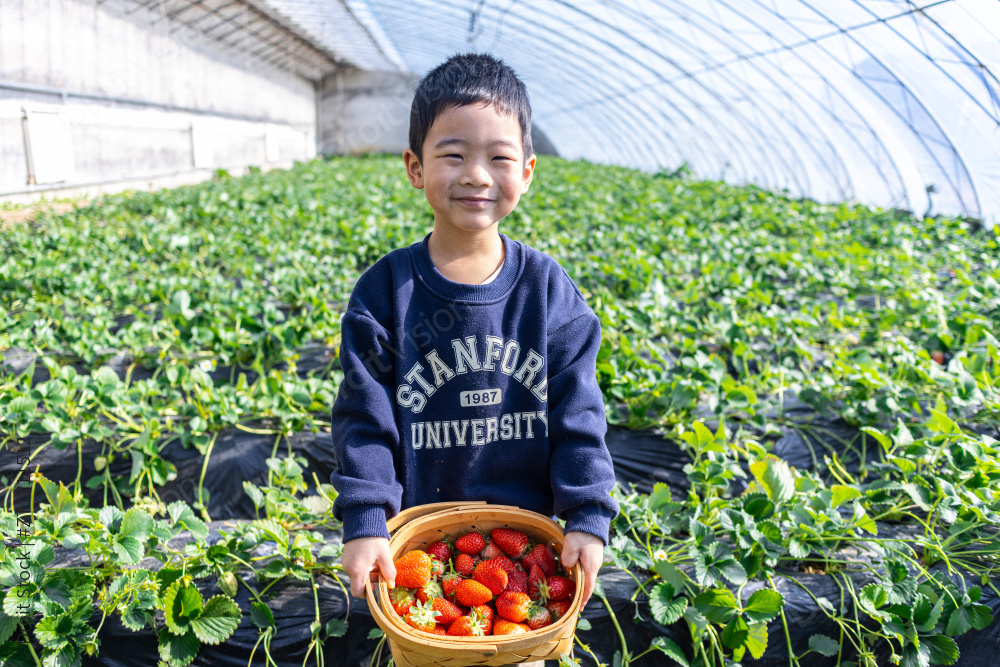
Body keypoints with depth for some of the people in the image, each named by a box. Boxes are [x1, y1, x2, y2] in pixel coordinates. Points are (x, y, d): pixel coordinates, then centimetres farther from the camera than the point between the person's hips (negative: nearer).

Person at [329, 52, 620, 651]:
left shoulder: (549, 290, -7)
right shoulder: (386, 291, -10)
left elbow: (578, 414, -5)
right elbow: (365, 419, -8)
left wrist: (588, 518, -11)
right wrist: (365, 524, -14)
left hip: (531, 532, 1)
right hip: (421, 534, 0)